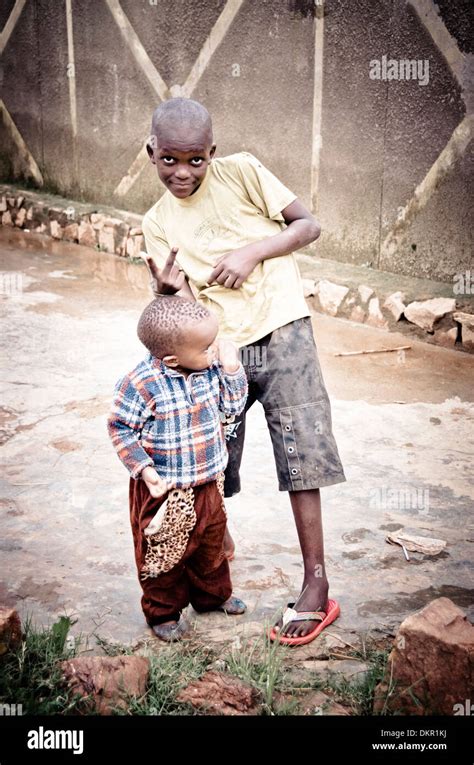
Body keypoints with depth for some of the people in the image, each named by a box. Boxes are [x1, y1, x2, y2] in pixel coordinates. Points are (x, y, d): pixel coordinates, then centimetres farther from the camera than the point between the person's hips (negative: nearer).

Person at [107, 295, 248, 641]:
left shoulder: (210, 369, -8)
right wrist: (144, 469, -22)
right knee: (164, 553, 11)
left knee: (212, 542, 24)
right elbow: (121, 429, -16)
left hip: (208, 482, 6)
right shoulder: (142, 383, -26)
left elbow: (232, 407, 3)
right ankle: (164, 612, 34)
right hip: (163, 490, -6)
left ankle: (214, 594, 48)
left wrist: (231, 369, -12)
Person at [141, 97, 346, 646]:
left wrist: (253, 251, -15)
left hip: (281, 334, -3)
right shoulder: (157, 224, 6)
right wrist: (168, 289, -20)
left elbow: (309, 225, -1)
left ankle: (316, 585, 4)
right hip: (218, 350, 4)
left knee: (300, 453, -4)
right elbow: (185, 306, 2)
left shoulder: (242, 173, -2)